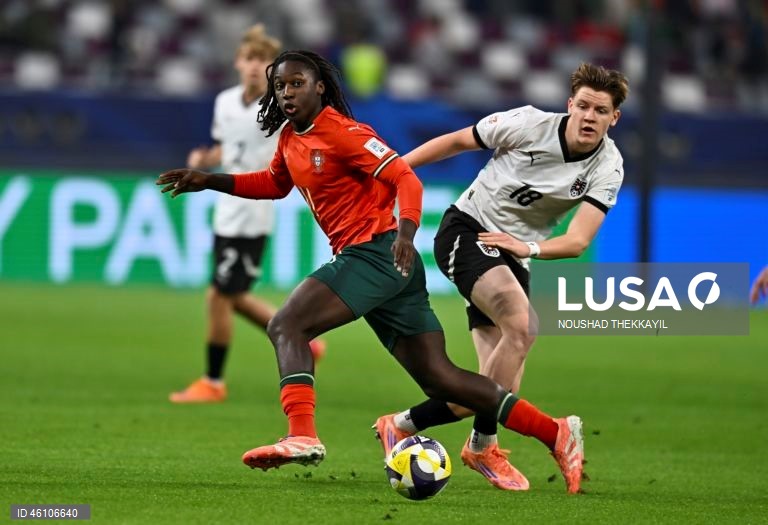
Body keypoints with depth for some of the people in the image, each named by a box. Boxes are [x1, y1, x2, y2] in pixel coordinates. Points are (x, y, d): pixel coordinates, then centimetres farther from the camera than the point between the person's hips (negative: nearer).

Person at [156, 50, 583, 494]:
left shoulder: (342, 132, -11)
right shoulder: (290, 139, 15)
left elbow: (406, 179, -16)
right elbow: (275, 183, 35)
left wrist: (405, 233, -33)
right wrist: (209, 182, 25)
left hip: (377, 253, -9)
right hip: (361, 259, 9)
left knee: (286, 325, -19)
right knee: (439, 378, 5)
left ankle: (302, 436, -34)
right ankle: (556, 433, 6)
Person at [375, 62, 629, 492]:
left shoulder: (608, 167, -8)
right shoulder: (530, 124, -15)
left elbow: (577, 242, -16)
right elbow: (458, 141, 0)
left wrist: (529, 248, -32)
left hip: (513, 259, 5)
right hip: (466, 231, -5)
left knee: (499, 388, -5)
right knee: (522, 325, -28)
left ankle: (403, 425, 15)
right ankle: (483, 446, -17)